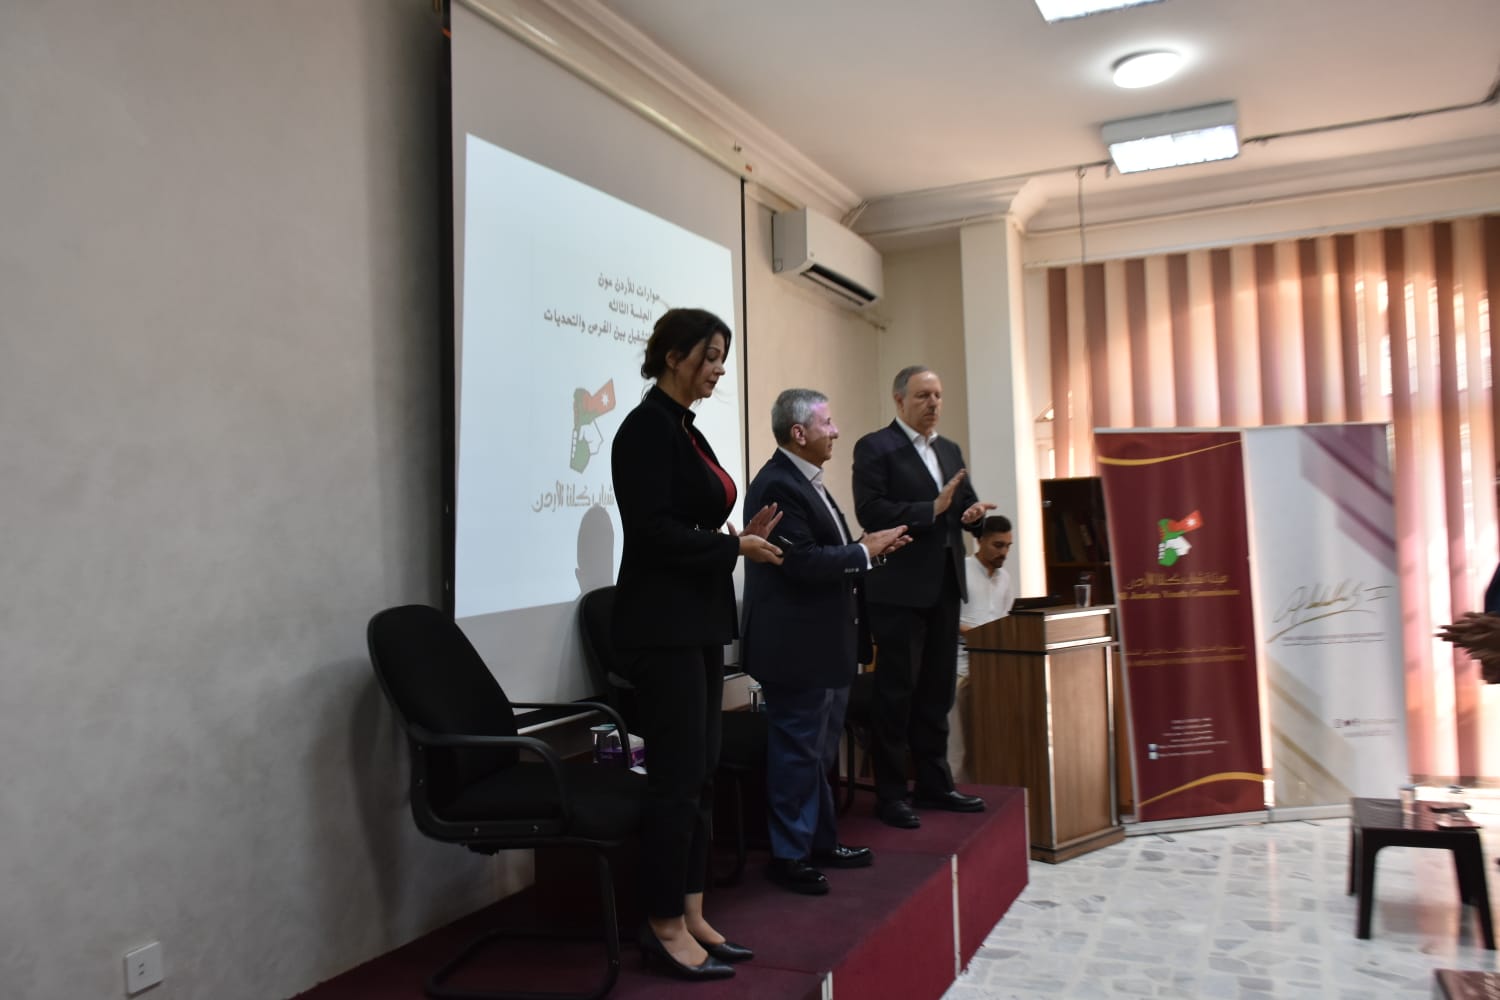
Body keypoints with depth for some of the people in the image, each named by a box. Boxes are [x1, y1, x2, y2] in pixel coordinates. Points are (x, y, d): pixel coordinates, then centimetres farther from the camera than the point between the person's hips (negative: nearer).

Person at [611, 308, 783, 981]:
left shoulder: (684, 428, 15)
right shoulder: (648, 427, -13)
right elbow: (654, 532, -20)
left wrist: (741, 538, 4)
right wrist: (736, 547, -11)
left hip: (698, 621, 10)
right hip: (663, 624, -10)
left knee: (698, 774, 13)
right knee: (676, 777, -2)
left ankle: (690, 915, 23)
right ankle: (664, 926, 12)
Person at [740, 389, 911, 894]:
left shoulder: (805, 480, 14)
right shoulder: (777, 484, -19)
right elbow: (802, 562, -26)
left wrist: (867, 549, 3)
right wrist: (866, 552, -15)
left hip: (825, 643, 10)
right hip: (798, 646, -10)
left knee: (818, 751, 19)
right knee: (798, 752, 1)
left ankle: (821, 841, 32)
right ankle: (789, 857, 14)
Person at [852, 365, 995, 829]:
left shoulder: (950, 450, 16)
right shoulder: (874, 448, -7)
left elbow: (965, 503, 17)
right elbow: (870, 511, -17)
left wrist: (973, 511, -5)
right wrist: (931, 510, -22)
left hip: (945, 584, 7)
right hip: (900, 588, -7)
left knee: (937, 690, 14)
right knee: (896, 691, 0)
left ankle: (935, 784, 25)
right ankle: (890, 794, 10)